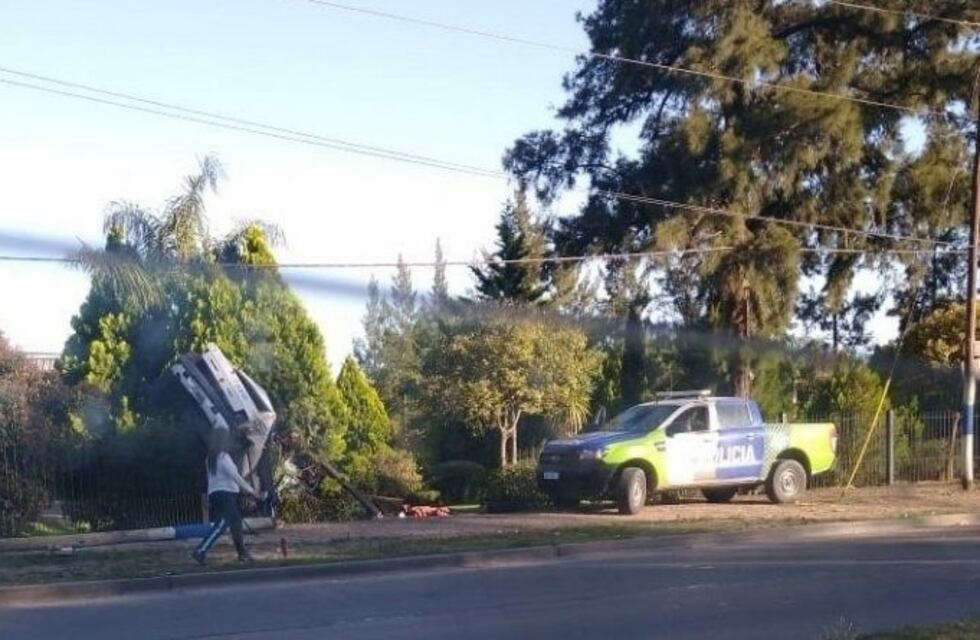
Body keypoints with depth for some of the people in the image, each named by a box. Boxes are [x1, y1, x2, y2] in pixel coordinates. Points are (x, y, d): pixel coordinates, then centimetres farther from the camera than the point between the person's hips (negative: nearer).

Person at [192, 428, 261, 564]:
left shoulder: (210, 458, 13)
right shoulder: (223, 457, -13)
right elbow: (235, 476, -16)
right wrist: (250, 489, -10)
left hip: (215, 493, 9)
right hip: (225, 493, -9)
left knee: (236, 522, 15)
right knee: (221, 524, -14)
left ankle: (242, 553, 18)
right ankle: (200, 551, -23)